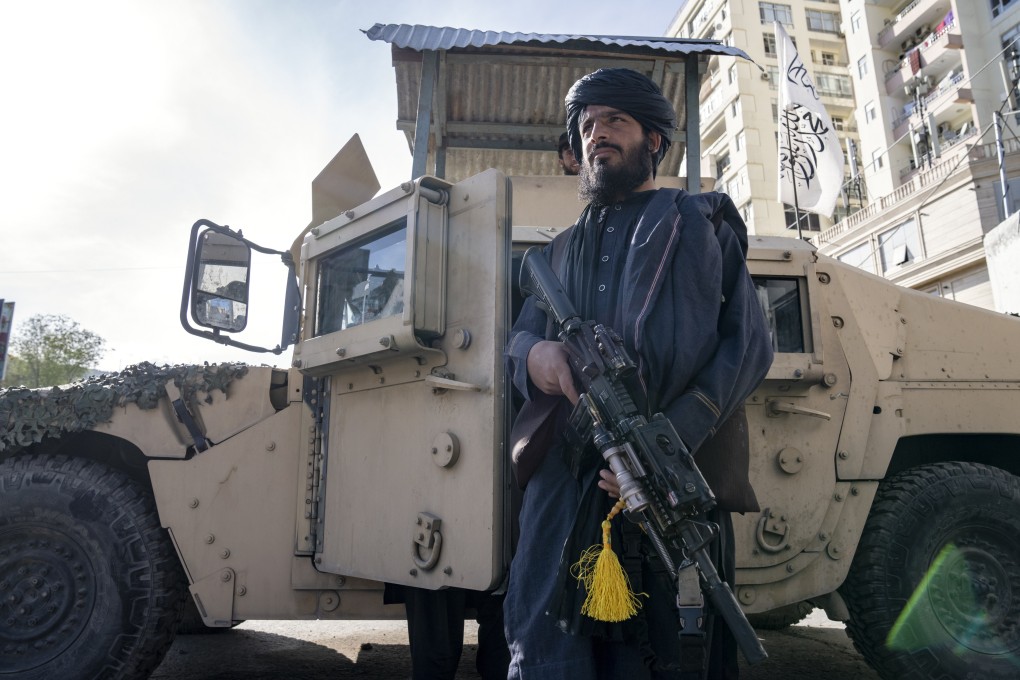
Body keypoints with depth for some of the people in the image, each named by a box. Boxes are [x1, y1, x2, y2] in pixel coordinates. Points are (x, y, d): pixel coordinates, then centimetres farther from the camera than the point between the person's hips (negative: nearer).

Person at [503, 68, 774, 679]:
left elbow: (750, 343, 1)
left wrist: (670, 439, -15)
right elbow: (523, 331, 21)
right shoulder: (565, 250, 27)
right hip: (564, 483, 4)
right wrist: (533, 354, -7)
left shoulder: (702, 222, 13)